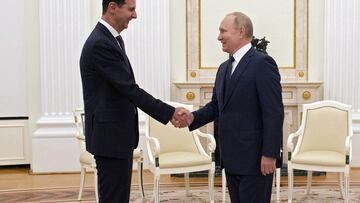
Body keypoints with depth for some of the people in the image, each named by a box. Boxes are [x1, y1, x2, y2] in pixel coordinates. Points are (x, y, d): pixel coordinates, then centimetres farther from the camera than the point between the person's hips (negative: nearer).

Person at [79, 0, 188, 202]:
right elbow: (130, 90, -22)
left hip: (118, 134, 10)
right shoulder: (100, 44, -20)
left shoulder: (113, 39, 12)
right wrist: (170, 113, -18)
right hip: (110, 136, -10)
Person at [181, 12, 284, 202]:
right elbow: (216, 105, 15)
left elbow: (274, 113, -17)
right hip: (231, 158, 8)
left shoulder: (262, 63, -13)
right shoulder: (224, 67, 14)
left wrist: (269, 154, -19)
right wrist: (193, 117, -3)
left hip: (254, 157, -8)